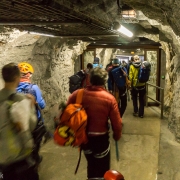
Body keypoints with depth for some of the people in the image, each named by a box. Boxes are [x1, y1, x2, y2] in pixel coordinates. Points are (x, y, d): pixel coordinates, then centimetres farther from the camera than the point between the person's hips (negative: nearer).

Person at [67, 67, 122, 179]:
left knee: (91, 164, 30)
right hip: (101, 138, -3)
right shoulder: (109, 98, -16)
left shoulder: (77, 94, -10)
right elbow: (117, 123, -11)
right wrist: (117, 136, 10)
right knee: (102, 169, 21)